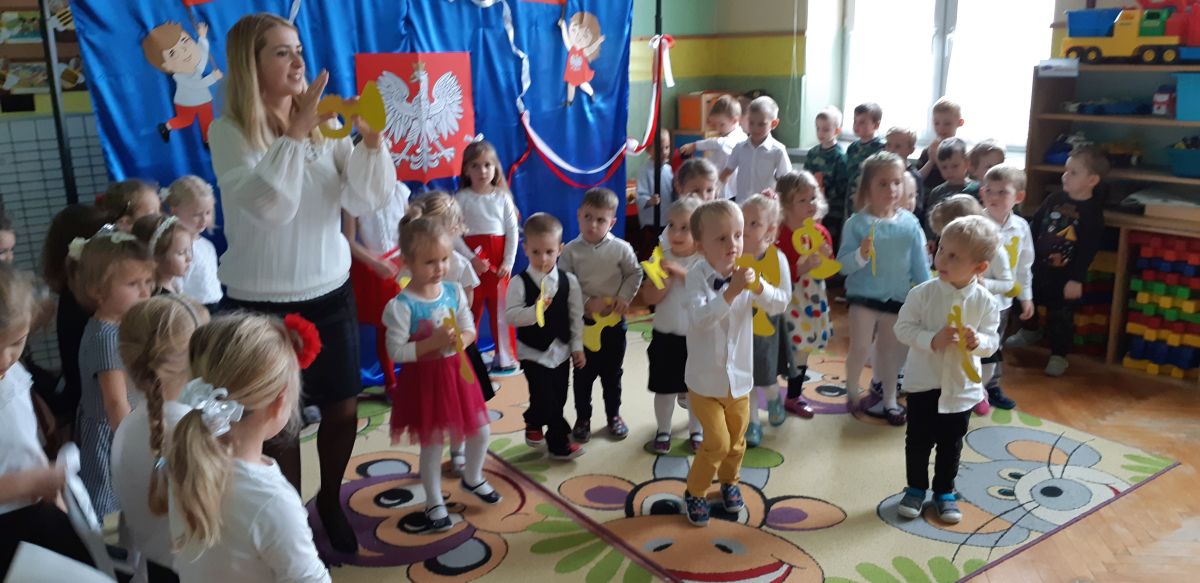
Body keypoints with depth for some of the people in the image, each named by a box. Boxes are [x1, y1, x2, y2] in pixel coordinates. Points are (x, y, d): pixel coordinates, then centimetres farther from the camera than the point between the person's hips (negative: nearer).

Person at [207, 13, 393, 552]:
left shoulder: (324, 125, 0)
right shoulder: (229, 132, -10)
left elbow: (365, 202, -6)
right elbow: (268, 206, -24)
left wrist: (371, 138, -20)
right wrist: (295, 133, -25)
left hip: (330, 294, 4)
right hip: (262, 304, -3)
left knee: (343, 410, 12)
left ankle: (330, 504, 38)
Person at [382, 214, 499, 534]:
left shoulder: (454, 291, -4)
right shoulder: (401, 305, -20)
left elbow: (470, 330, 2)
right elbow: (396, 352, -21)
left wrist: (457, 339, -20)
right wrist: (432, 343, -28)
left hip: (457, 372, 5)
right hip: (424, 378, -5)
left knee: (480, 432, 16)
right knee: (432, 445, 8)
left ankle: (472, 478, 44)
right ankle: (434, 504, 27)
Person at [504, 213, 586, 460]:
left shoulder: (569, 281, -4)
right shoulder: (520, 283, -13)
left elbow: (576, 316, 1)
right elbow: (511, 315, -17)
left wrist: (577, 347, 1)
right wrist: (535, 310, -33)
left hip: (561, 350, 4)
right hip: (533, 352, -4)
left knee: (558, 398, 14)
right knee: (546, 398, -3)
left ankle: (534, 425, 41)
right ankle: (560, 443, 12)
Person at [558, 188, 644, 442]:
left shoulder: (621, 248, -8)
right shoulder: (571, 250, -9)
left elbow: (634, 275, 1)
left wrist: (624, 298, -13)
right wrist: (588, 302, -19)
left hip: (615, 320, 1)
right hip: (582, 321, 0)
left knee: (613, 372, 14)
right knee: (583, 372, 10)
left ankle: (614, 415, 31)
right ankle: (582, 418, 25)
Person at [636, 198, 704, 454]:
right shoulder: (660, 258, -6)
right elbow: (649, 298, -8)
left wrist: (682, 273, -26)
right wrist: (666, 278, -24)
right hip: (665, 335, 1)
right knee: (665, 388, 12)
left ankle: (696, 430, 33)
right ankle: (663, 430, 31)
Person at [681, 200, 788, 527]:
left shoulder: (745, 275, -6)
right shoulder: (697, 277, -18)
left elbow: (779, 306, -10)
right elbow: (700, 317, -33)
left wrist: (758, 286, -27)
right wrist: (732, 291, -41)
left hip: (739, 377, 4)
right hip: (705, 380, -4)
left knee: (736, 439, 18)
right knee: (717, 441, -4)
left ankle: (729, 482, 44)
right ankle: (695, 492, 19)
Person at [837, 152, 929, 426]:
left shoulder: (909, 223, -5)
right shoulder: (857, 223, -13)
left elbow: (919, 263, 2)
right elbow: (843, 265, -15)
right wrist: (860, 255, -34)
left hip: (898, 297, 3)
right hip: (864, 295, -3)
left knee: (892, 350, 16)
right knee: (860, 347, -4)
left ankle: (889, 399, 34)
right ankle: (852, 393, 21)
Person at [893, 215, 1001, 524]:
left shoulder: (984, 301, -11)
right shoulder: (923, 293, -15)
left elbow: (992, 339, -5)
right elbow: (903, 328, -12)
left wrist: (978, 342, -27)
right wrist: (932, 340, -27)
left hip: (961, 385, 1)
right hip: (923, 381, -1)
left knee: (951, 444, 14)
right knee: (918, 440, 11)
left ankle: (945, 492, 32)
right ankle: (916, 488, 29)